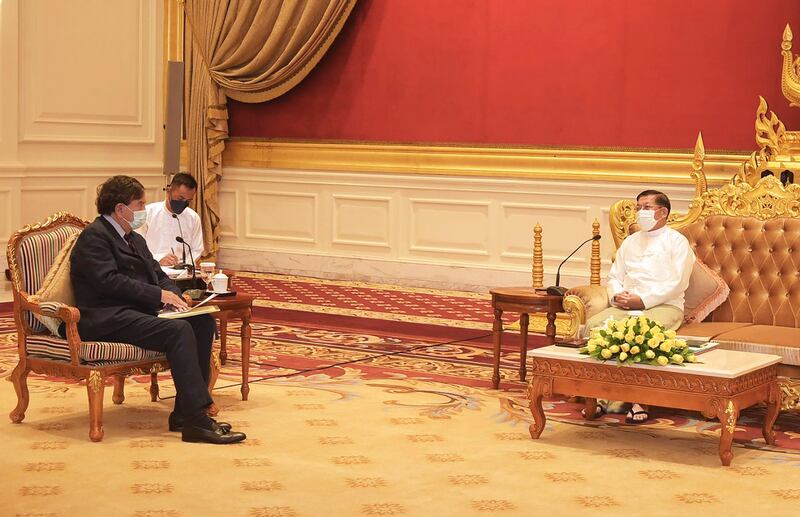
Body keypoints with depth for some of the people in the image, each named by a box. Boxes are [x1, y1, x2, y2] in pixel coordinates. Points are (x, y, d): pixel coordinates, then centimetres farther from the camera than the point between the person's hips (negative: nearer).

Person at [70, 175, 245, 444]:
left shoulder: (135, 240, 24)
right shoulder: (94, 237, -6)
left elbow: (158, 274, 21)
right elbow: (109, 281, -18)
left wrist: (173, 295, -3)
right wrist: (159, 294, -19)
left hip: (139, 311, 10)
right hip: (107, 319, -10)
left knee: (203, 321, -8)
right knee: (178, 330, -29)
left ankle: (184, 412, -11)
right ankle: (197, 422, -32)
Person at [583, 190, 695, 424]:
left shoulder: (676, 241, 7)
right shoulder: (630, 242, 27)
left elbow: (677, 282, -5)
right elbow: (614, 276, 23)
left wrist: (642, 300, -15)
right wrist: (616, 295, -2)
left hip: (664, 306, -5)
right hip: (625, 306, 5)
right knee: (593, 325, -25)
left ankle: (639, 399, -34)